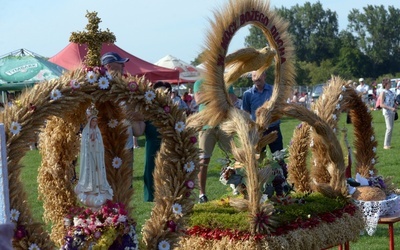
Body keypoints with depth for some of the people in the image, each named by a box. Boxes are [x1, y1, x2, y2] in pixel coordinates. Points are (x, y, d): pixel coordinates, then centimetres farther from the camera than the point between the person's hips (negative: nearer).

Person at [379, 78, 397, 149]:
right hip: (387, 111, -8)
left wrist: (395, 105, 3)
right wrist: (391, 108, -23)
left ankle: (388, 144, 13)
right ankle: (386, 145, -10)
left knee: (391, 128, 8)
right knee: (389, 128, -14)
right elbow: (381, 104, -15)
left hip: (392, 111, 8)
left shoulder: (390, 92, 12)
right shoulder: (383, 93, -10)